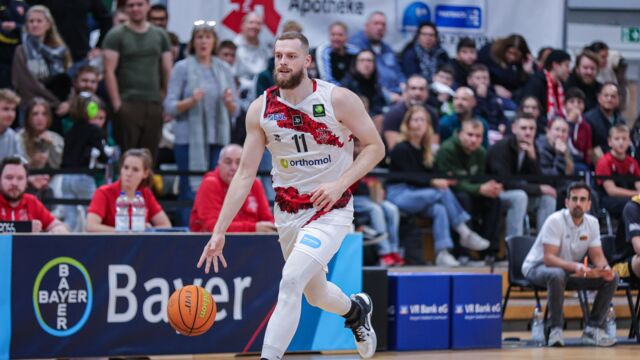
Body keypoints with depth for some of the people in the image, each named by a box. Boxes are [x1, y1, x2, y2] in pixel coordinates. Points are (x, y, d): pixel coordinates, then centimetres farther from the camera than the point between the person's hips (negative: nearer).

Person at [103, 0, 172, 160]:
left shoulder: (160, 35, 13)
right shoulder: (116, 36, 1)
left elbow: (167, 71, 14)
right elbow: (109, 71, -4)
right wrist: (117, 104, -11)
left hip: (154, 104, 4)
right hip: (128, 104, -4)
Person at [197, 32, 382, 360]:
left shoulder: (338, 99, -14)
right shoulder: (260, 109, -6)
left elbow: (375, 147, -6)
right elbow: (245, 174, -3)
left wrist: (341, 183, -22)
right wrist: (218, 232, -8)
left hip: (331, 209, -4)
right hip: (287, 212, 4)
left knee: (290, 281, -24)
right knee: (315, 295, 19)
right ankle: (356, 309, 53)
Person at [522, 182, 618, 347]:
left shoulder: (592, 223, -4)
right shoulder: (555, 221, -23)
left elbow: (597, 256, -1)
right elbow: (549, 258, -29)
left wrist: (605, 268, -26)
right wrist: (575, 267, -45)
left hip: (572, 270, 6)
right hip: (537, 267, -6)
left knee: (611, 278, -12)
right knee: (557, 275, -41)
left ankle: (593, 329, -8)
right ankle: (555, 330, -29)